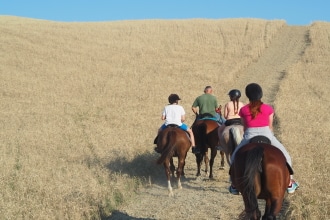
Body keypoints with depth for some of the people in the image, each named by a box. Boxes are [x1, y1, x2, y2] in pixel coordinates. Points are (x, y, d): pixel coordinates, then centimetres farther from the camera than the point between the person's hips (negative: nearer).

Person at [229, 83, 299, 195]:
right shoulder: (268, 109, 4)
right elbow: (270, 126, 12)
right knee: (285, 157, 20)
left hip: (250, 136, 0)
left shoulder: (243, 110, 4)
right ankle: (290, 184, 19)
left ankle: (234, 185, 18)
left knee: (235, 157, 23)